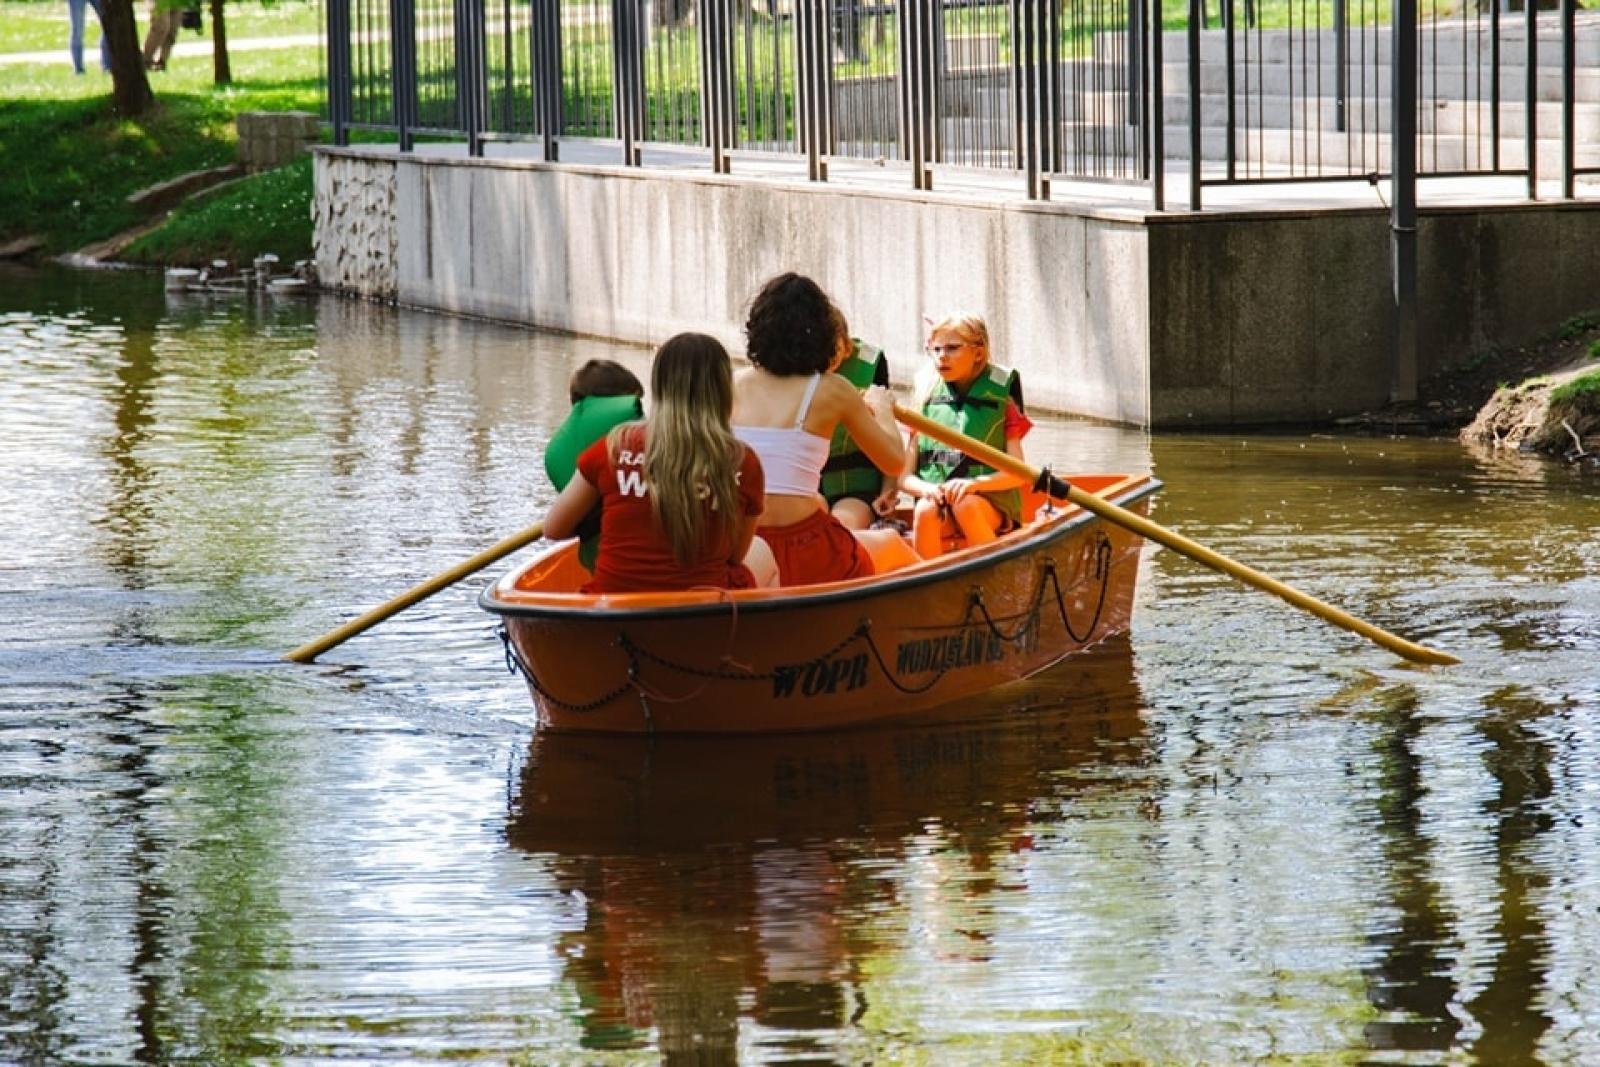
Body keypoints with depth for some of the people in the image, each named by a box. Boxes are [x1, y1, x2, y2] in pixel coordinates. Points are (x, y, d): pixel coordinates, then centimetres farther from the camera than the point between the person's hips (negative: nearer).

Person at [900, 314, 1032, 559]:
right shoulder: (927, 401, 11)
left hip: (990, 504, -2)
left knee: (966, 506, -35)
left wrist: (976, 483, -20)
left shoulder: (1000, 400, 6)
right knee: (925, 512, -33)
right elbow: (905, 476, 9)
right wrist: (926, 489, -14)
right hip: (936, 499, 2)